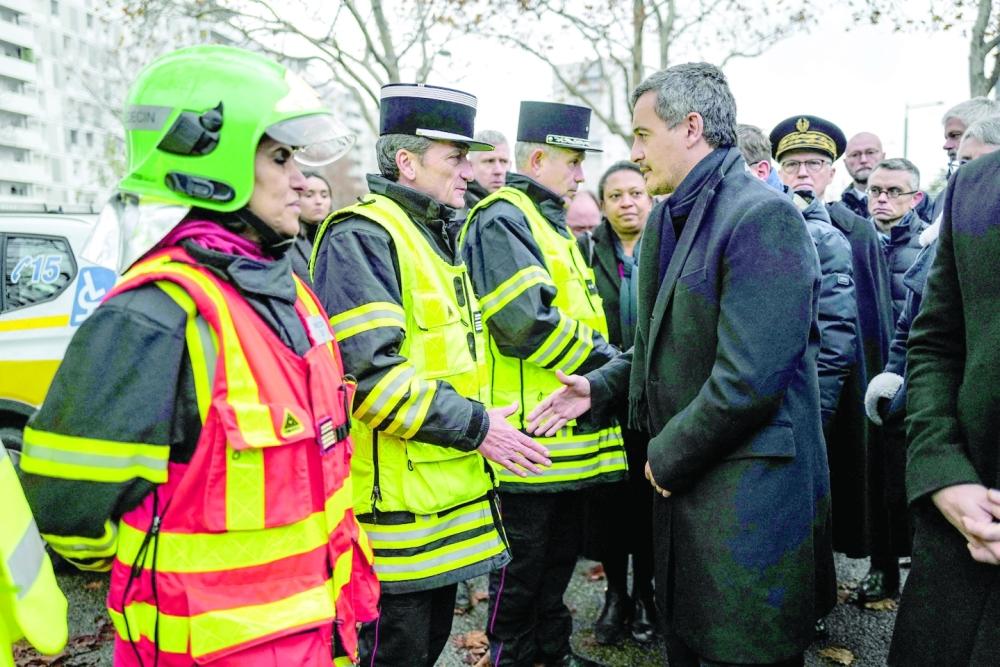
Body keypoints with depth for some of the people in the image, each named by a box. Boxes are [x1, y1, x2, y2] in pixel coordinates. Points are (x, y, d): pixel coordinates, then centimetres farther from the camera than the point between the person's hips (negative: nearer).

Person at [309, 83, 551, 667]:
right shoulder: (362, 237, -16)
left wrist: (487, 413, 14)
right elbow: (367, 371, -26)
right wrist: (475, 426, -20)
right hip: (396, 501, -9)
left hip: (446, 490, 10)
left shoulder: (437, 236, 16)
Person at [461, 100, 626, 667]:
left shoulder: (552, 223, 19)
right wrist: (607, 362, -14)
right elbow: (527, 322, -25)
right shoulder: (503, 220, -13)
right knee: (522, 562, 4)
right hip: (529, 431, -10)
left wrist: (607, 364, 9)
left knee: (562, 550, 20)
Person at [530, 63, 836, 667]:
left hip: (748, 493, -9)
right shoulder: (669, 218, 11)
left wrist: (668, 458, -14)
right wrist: (600, 387, 7)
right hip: (683, 482, 9)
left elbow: (748, 380, -25)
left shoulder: (763, 218, -19)